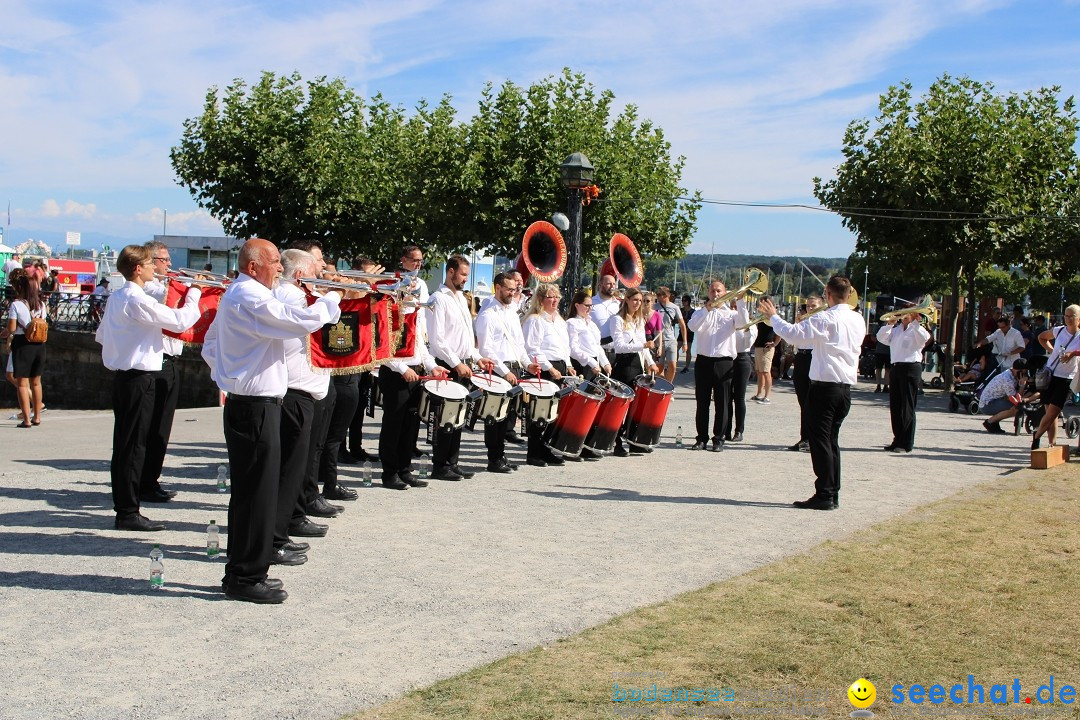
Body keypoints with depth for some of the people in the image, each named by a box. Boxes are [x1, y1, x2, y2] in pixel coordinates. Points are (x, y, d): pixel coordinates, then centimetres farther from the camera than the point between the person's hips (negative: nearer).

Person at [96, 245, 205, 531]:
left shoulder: (116, 298, 12)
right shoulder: (138, 300, -17)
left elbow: (101, 335, 22)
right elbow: (181, 321, -18)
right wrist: (194, 292, -6)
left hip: (122, 376, 10)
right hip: (140, 377, -10)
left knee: (125, 444, 13)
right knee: (135, 445, -5)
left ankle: (123, 507, 20)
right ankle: (128, 513, -2)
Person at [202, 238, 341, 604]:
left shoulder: (232, 296, 17)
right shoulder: (253, 299, -17)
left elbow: (209, 348, 25)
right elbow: (304, 321, -25)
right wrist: (331, 299, -8)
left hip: (241, 405, 11)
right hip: (257, 407, -11)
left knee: (248, 492, 16)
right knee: (257, 493, -4)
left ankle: (241, 572, 24)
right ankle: (246, 577, 3)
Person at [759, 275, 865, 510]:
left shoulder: (825, 319, -14)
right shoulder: (858, 320, 8)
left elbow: (793, 333, -17)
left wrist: (773, 316, -2)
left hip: (825, 385, -7)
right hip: (846, 387, 7)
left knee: (820, 439, -2)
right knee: (831, 438, 14)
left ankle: (824, 495, -3)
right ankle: (833, 494, 16)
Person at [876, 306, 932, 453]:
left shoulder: (916, 330, 0)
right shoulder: (896, 330, 18)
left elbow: (924, 338, -20)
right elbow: (881, 337, 10)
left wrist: (915, 321, -23)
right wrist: (890, 324, -1)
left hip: (911, 368, -7)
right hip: (896, 368, 7)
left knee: (907, 407, -4)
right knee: (895, 406, 9)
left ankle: (907, 444, 0)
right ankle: (898, 440, 18)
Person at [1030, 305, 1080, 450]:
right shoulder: (1059, 331, 4)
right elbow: (1042, 337, 22)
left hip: (1066, 380, -3)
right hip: (1049, 375, 3)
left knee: (1052, 414, -7)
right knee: (1051, 415, 4)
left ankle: (1037, 436, 16)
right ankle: (1052, 445, 14)